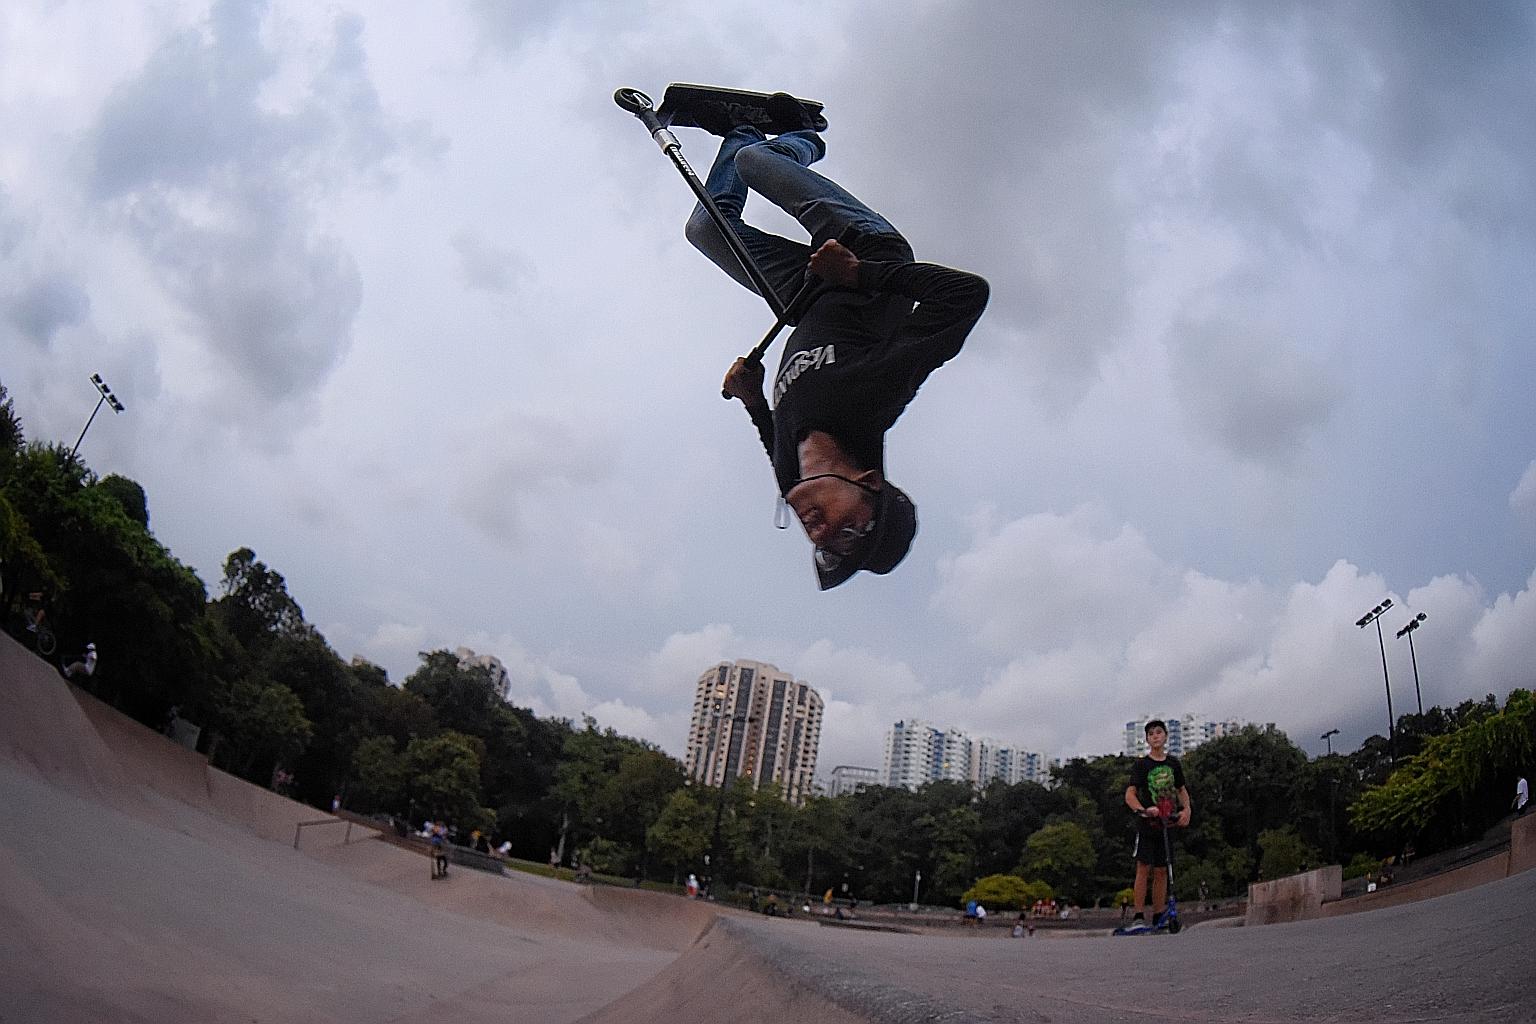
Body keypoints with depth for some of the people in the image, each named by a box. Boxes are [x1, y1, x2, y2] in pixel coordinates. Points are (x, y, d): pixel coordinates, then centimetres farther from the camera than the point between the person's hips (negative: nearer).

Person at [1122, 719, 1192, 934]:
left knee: (1161, 871, 7)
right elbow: (1130, 795, -12)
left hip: (1168, 823, 4)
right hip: (1147, 822, -4)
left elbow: (1181, 789, 23)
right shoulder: (1141, 764, -4)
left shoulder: (1173, 763, 10)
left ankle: (1158, 921, 13)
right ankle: (1138, 917, -8)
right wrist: (1143, 810, -31)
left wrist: (1186, 809, 4)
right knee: (1144, 868, -9)